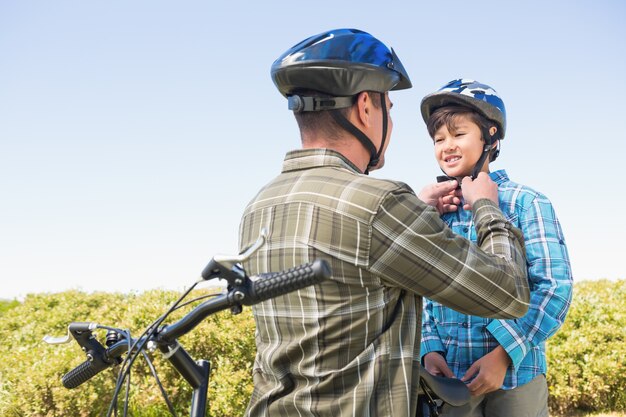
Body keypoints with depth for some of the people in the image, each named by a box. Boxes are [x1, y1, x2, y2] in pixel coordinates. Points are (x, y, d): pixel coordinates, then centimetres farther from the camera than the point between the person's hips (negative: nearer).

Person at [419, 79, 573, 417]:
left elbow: (555, 286, -10)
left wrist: (504, 354, -17)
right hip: (450, 375, 3)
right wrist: (429, 349, -6)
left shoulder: (525, 203, -5)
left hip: (516, 374, -3)